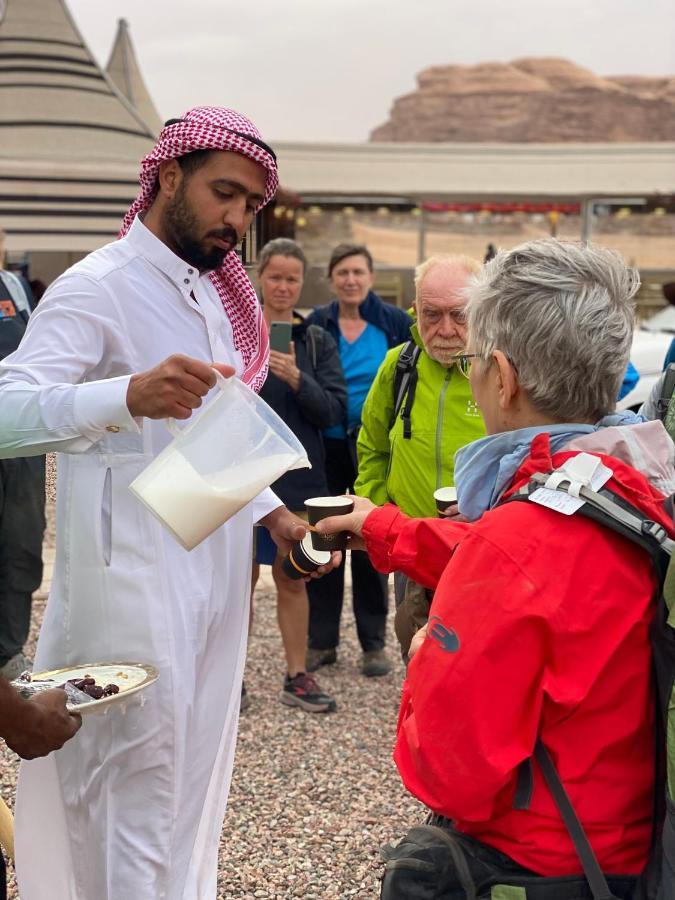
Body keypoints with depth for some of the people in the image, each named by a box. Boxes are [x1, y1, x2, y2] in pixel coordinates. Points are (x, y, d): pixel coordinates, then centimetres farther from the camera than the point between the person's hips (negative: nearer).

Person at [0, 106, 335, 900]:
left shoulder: (213, 293, 15)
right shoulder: (97, 287, -12)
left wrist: (272, 513, 12)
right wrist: (130, 394, -42)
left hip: (214, 569, 8)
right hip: (134, 578, -8)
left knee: (197, 770, 17)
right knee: (143, 784, -3)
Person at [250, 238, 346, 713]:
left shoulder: (318, 340, 5)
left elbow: (335, 410, -4)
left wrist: (297, 379, -19)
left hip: (298, 475, 2)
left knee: (293, 578, 10)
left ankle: (297, 676, 20)